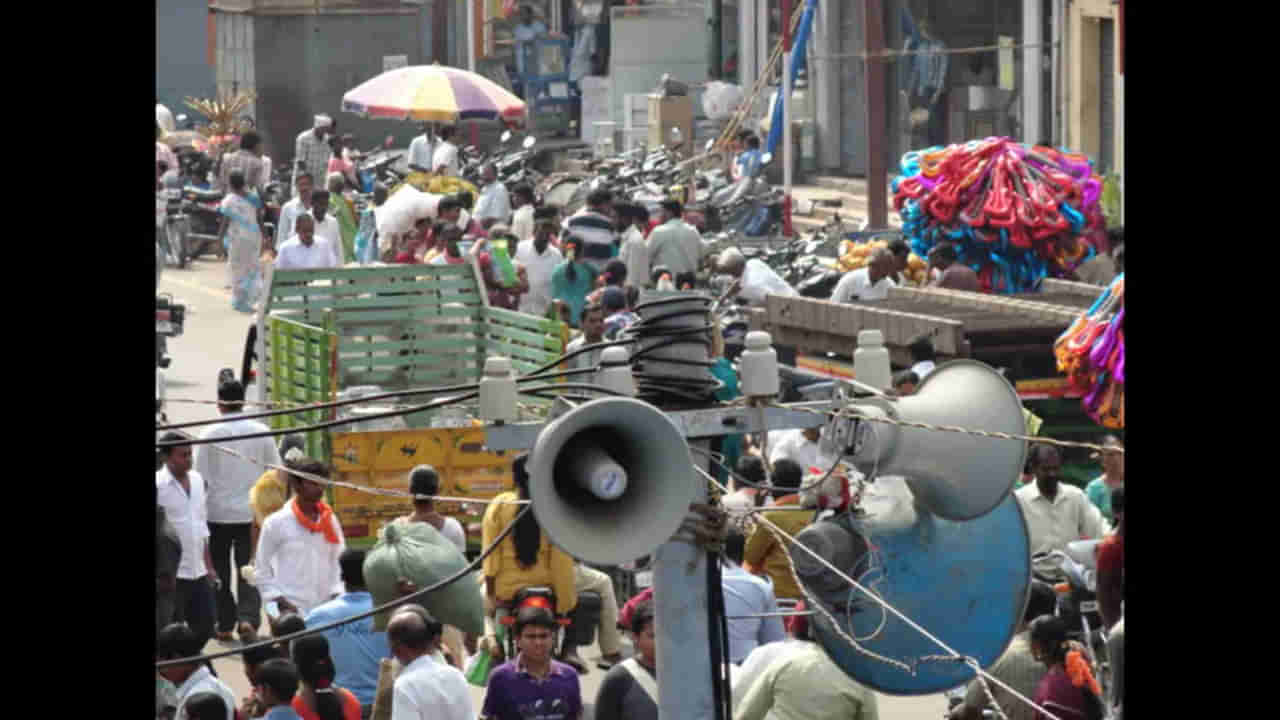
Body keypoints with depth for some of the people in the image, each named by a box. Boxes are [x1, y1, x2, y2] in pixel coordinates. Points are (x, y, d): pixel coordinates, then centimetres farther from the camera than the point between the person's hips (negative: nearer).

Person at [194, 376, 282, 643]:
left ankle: (224, 625, 15)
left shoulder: (210, 434, -9)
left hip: (218, 513, -1)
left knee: (220, 571, 11)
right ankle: (247, 618, -12)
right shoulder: (260, 431, -3)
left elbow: (199, 476, -7)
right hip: (251, 511, 1)